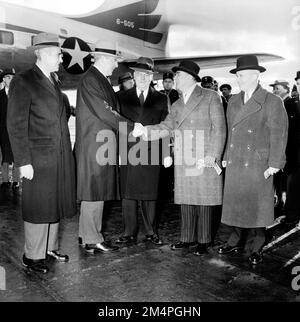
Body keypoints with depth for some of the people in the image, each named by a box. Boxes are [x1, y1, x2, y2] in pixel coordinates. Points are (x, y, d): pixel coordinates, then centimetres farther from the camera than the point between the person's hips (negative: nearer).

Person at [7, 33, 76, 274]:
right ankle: (32, 256, 20)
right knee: (38, 207, 3)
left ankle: (50, 248, 31)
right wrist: (23, 162, -15)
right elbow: (16, 125, -12)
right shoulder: (23, 82, -8)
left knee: (55, 204, 15)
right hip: (39, 158, -7)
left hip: (60, 156, 7)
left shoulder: (53, 81, 15)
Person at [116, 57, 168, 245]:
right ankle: (130, 233, 14)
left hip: (151, 152, -1)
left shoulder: (161, 99, 11)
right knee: (128, 194, 3)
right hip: (128, 151, 1)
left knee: (150, 194, 4)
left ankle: (151, 232, 17)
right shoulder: (123, 97, 13)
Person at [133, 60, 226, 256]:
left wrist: (212, 156, -13)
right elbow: (165, 127, 10)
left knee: (204, 201, 1)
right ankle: (188, 238, 23)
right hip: (183, 162, 5)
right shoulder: (177, 105, 19)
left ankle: (203, 241, 15)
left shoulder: (211, 97, 2)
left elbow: (219, 129, -4)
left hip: (205, 161, -5)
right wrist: (144, 130, -8)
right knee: (186, 200, 10)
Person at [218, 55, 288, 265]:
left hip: (258, 165, -4)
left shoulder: (272, 102, -3)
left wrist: (274, 164, -11)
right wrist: (226, 158, 11)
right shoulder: (233, 102, 13)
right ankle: (234, 242, 24)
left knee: (256, 206, 3)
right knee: (234, 204, 10)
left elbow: (279, 135, -6)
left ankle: (255, 249, 18)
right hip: (234, 164, 5)